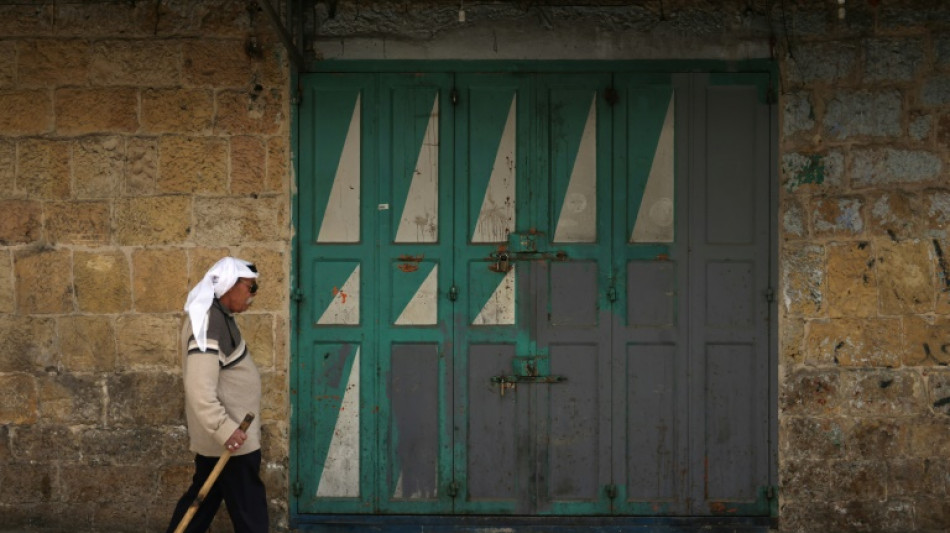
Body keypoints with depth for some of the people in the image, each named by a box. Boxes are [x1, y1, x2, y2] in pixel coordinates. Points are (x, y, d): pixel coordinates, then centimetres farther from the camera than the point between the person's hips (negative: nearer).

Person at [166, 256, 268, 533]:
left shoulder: (217, 317, 12)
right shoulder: (210, 322, -22)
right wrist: (225, 429, -27)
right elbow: (200, 389, -28)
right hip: (230, 440, -10)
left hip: (216, 435, 10)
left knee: (202, 499, 17)